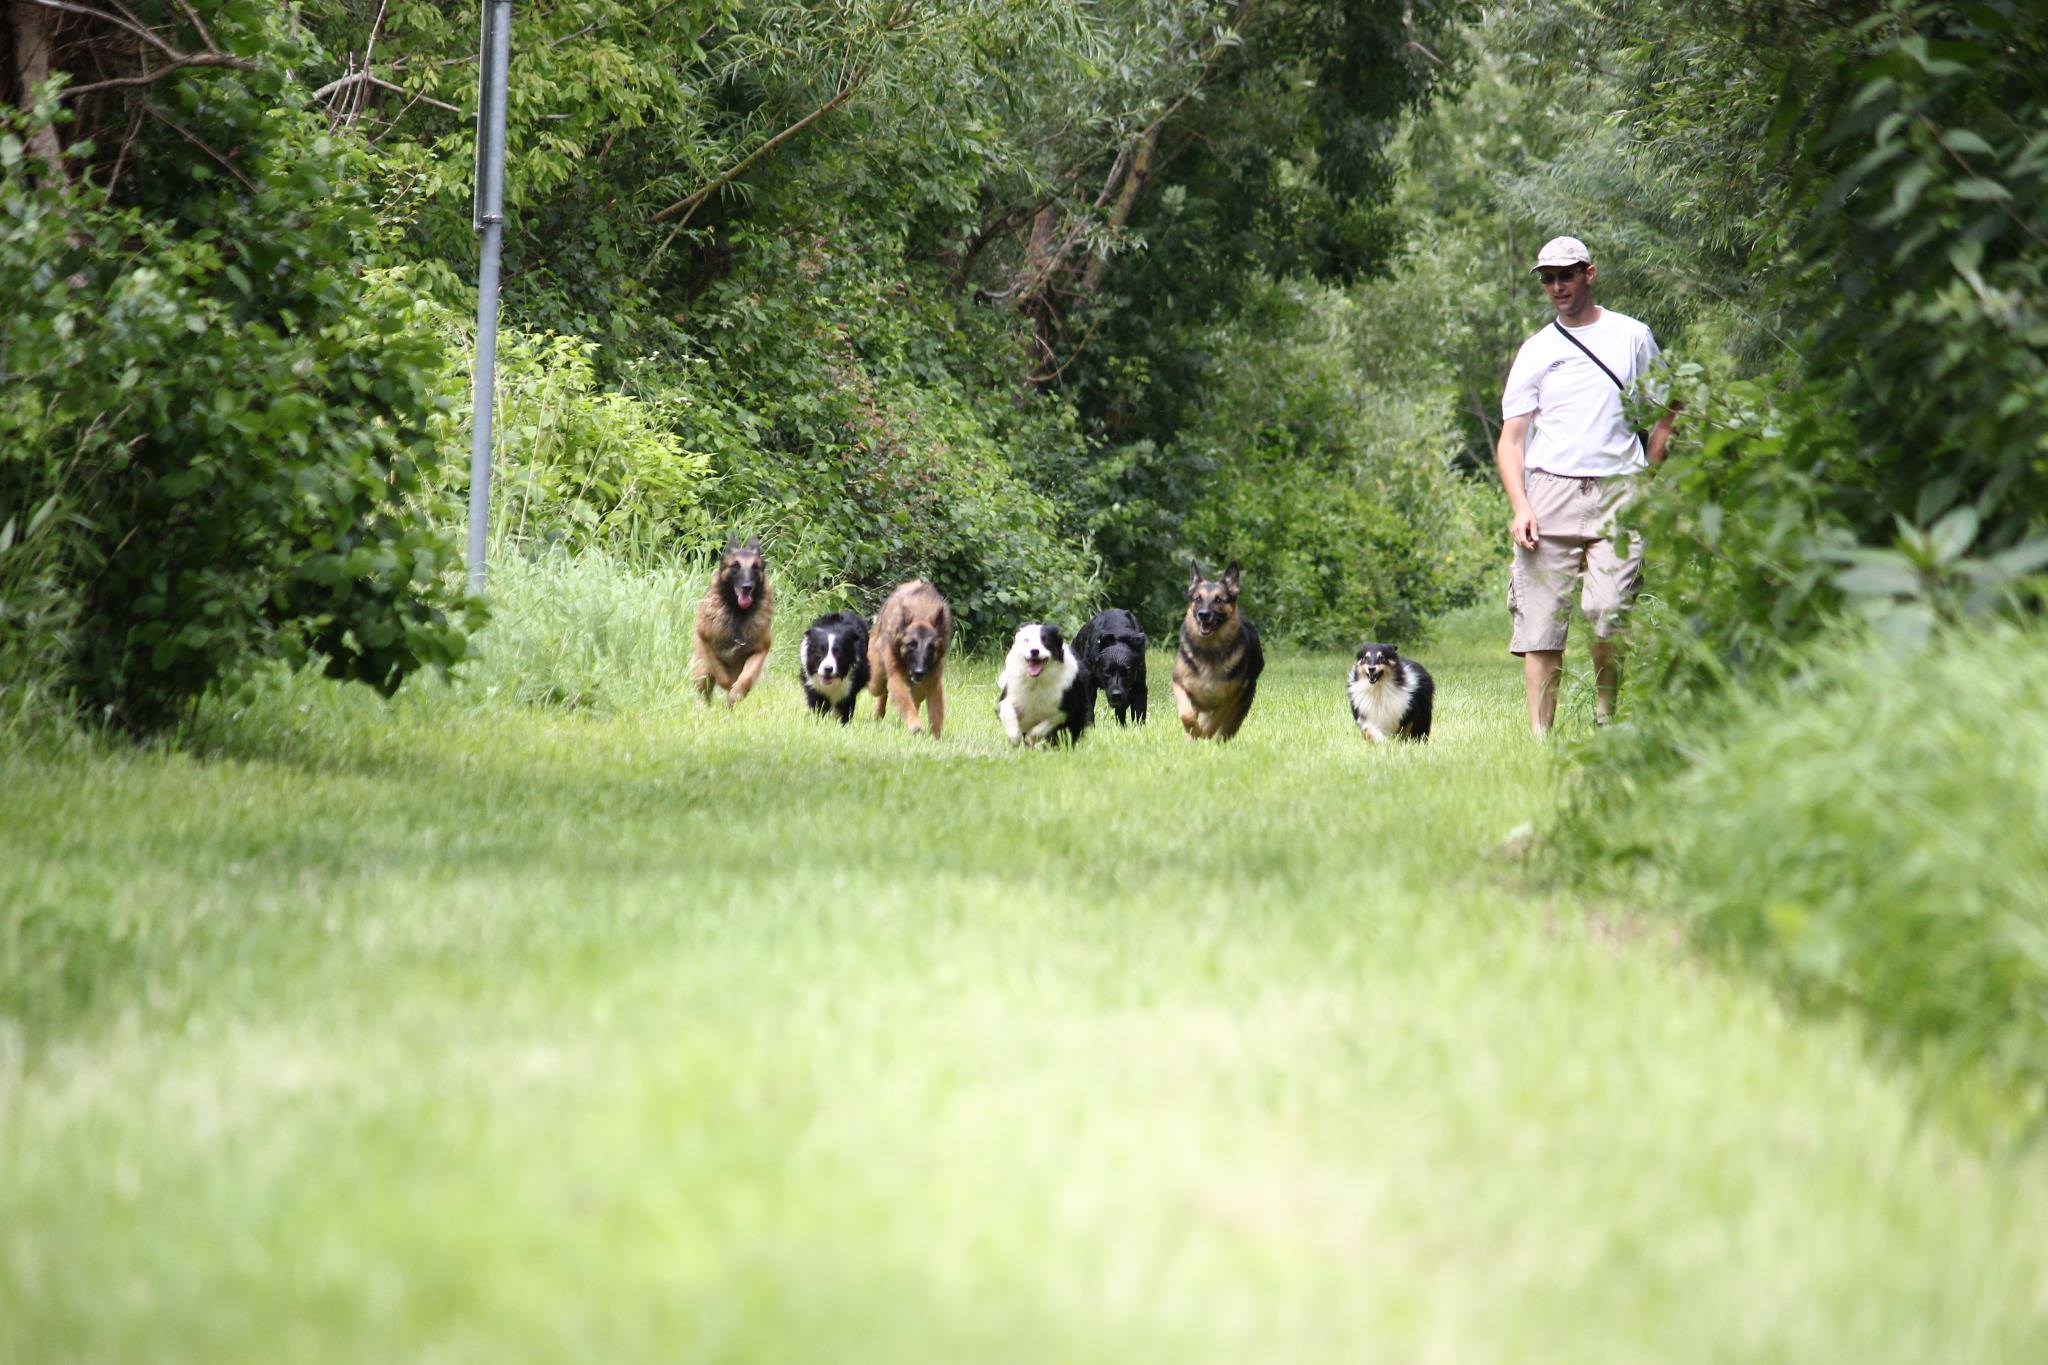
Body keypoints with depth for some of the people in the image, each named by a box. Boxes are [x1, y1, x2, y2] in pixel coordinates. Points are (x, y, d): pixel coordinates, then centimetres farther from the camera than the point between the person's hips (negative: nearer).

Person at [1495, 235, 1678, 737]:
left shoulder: (1632, 336, 12)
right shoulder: (1536, 351, 11)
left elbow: (1668, 405, 20)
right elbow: (1510, 438, 7)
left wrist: (1647, 477, 8)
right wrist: (1520, 507, -8)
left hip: (1617, 493, -1)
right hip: (1548, 493, 1)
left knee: (1609, 617, -14)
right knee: (1541, 621, -5)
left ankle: (1606, 721, 1)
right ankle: (1539, 736, -4)